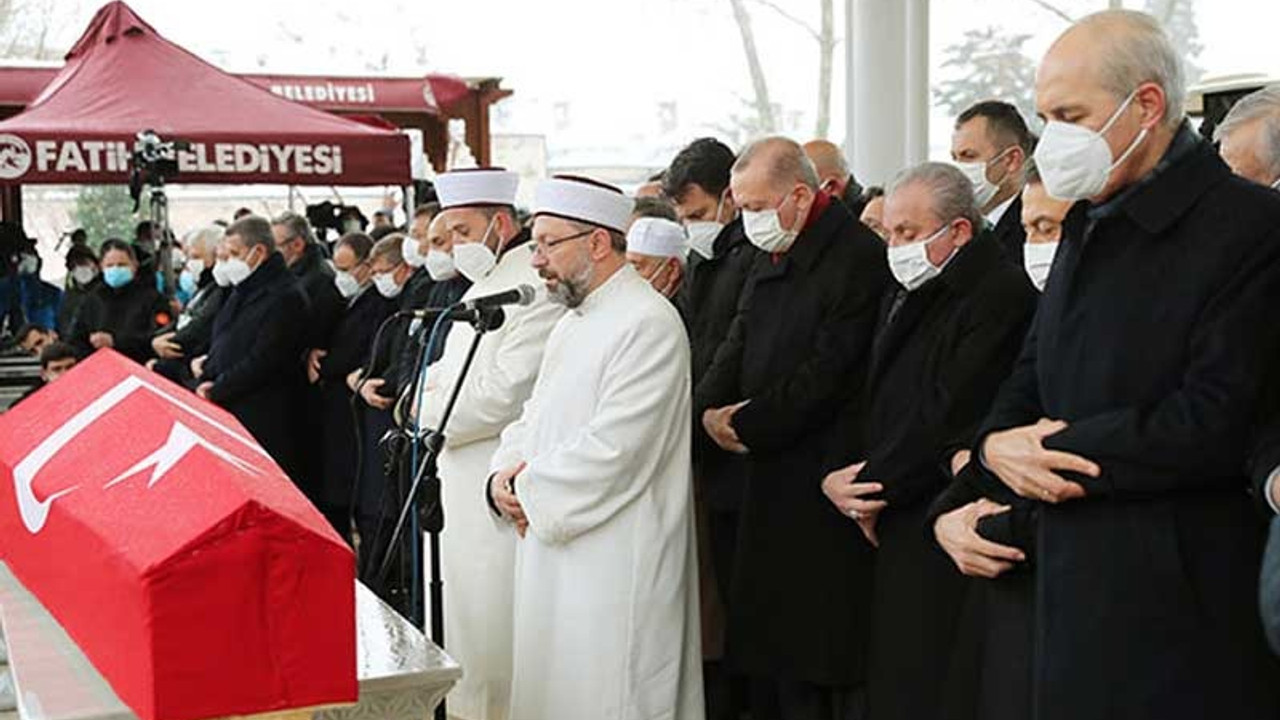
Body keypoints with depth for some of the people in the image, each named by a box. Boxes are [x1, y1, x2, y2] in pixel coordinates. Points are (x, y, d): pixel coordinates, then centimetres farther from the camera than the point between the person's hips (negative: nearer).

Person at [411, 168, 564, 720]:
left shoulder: (536, 286, -16)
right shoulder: (483, 285, 17)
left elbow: (505, 393, -23)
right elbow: (452, 366, 25)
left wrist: (431, 410, -9)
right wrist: (434, 381, 2)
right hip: (463, 483, 10)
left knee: (495, 627, -3)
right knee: (465, 617, 17)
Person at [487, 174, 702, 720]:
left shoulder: (648, 323, -15)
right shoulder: (572, 323, 16)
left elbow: (612, 449, -22)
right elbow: (534, 417, 19)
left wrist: (527, 492, -11)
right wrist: (505, 473, -2)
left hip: (613, 568, -9)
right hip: (554, 558, 9)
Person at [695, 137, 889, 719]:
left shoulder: (858, 257, -13)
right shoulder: (772, 258, 15)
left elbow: (831, 372, -17)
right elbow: (739, 347, 14)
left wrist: (747, 425, -11)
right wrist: (709, 407, -5)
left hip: (826, 484, -8)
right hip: (771, 480, 8)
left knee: (827, 657, -3)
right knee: (770, 648, 10)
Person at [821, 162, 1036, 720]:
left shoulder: (1001, 296, -13)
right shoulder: (904, 296, 17)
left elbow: (947, 419, -17)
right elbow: (873, 400, 18)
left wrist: (871, 488, -8)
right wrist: (841, 476, 2)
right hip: (888, 522, 8)